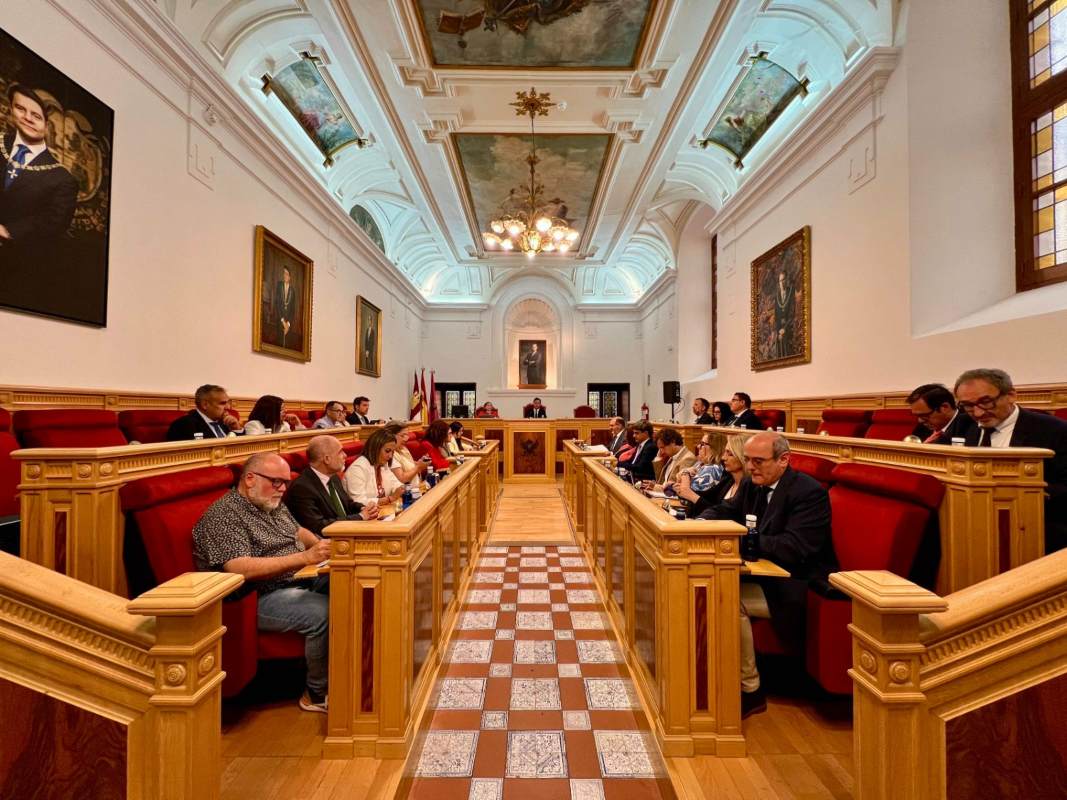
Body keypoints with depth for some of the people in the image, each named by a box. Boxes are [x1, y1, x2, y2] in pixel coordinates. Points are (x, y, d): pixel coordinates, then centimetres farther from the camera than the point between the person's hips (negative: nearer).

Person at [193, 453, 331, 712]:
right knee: (324, 612, -29)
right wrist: (305, 557, -34)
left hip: (297, 582, 9)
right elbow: (240, 569, -27)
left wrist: (321, 546, 3)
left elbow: (298, 530, 25)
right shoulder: (223, 515, -15)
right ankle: (318, 694, -7)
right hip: (258, 599, -9)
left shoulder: (275, 505, 12)